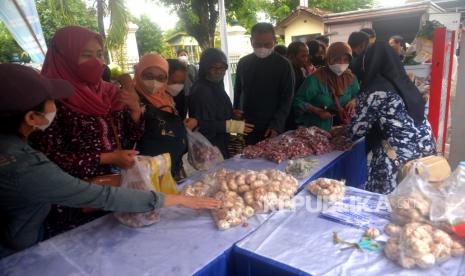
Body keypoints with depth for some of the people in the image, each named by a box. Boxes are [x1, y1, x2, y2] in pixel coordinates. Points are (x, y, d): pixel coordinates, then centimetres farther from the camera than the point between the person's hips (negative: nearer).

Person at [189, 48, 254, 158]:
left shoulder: (216, 85, 7)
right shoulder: (201, 90, -21)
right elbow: (202, 124, -25)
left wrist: (233, 114, 7)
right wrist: (233, 125, -25)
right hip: (208, 148, -9)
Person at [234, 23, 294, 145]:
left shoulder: (283, 65, -4)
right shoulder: (243, 63, 4)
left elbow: (287, 98, -6)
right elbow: (237, 93, 11)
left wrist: (276, 125, -16)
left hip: (272, 129, -2)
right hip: (246, 127, 3)